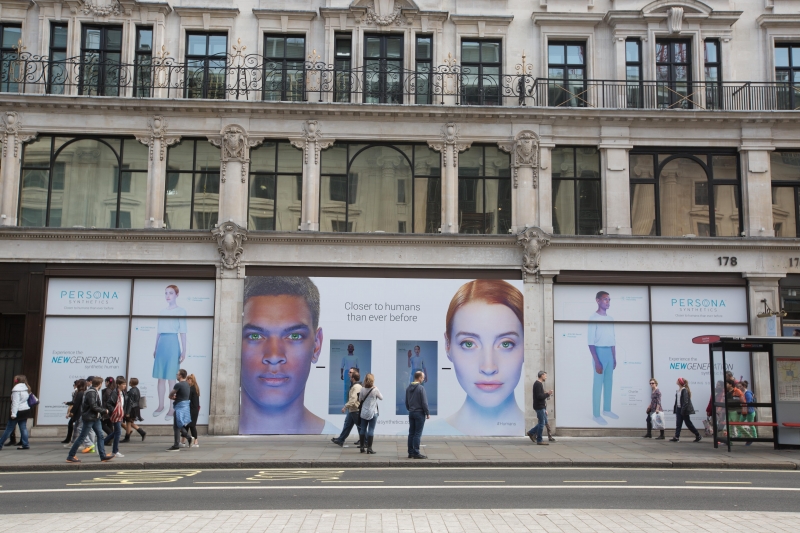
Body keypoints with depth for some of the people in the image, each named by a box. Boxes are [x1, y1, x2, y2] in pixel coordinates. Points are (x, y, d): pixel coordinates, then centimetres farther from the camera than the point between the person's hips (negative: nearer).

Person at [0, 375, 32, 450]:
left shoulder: (16, 389, -14)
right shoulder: (26, 388, 11)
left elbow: (15, 402, -18)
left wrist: (13, 414, -19)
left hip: (19, 411, -8)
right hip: (26, 410, 8)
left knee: (9, 429, 0)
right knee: (23, 428, 7)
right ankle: (25, 444, 2)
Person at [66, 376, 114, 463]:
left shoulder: (95, 392, 10)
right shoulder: (91, 392, -19)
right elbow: (93, 407, -22)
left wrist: (102, 412, 1)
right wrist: (104, 410, -11)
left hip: (95, 418, 9)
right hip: (89, 418, -9)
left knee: (100, 435, 6)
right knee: (81, 437, -1)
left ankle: (103, 456, 8)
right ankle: (70, 456, 8)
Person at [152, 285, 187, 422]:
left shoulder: (181, 311, -2)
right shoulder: (161, 311, 14)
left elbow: (183, 332, -5)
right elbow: (158, 331, 19)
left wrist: (184, 350, -9)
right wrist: (155, 348, 17)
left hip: (173, 344, -5)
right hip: (161, 344, 5)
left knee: (171, 378, -3)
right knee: (160, 377, 8)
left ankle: (172, 409, 3)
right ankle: (161, 406, 19)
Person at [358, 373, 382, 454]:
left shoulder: (362, 389, -3)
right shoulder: (375, 389, -11)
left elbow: (360, 399, 8)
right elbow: (381, 397, 3)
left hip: (364, 412, 4)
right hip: (373, 412, -3)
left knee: (363, 429, 11)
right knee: (371, 430, -1)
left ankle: (362, 447, 15)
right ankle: (369, 448, -3)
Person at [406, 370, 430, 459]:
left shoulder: (408, 388, 8)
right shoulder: (421, 388, -15)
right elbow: (424, 402, -14)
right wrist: (428, 413, -6)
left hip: (411, 413, 7)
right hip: (419, 413, -7)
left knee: (411, 433, 9)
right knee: (418, 434, -4)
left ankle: (410, 453, 12)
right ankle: (416, 453, -3)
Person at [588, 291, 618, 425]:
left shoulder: (610, 318, 10)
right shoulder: (593, 318, -13)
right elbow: (591, 342, -15)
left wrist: (614, 358, 16)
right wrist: (597, 361, -18)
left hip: (609, 352, 7)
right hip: (599, 352, -7)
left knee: (609, 382, 14)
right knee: (598, 384, -2)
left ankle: (607, 410, 28)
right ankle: (596, 414, 5)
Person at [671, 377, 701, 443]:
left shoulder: (685, 390, -17)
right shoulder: (678, 391, 9)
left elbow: (686, 401, -21)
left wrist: (683, 410, -23)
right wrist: (675, 408, 12)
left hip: (684, 410, -8)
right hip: (679, 409, 8)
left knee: (688, 423, 2)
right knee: (678, 424, 3)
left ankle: (698, 436, 16)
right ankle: (676, 437, 2)